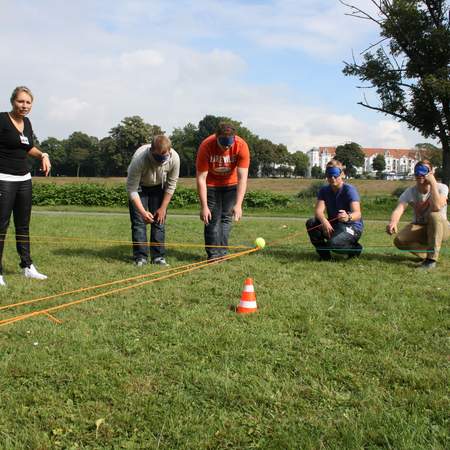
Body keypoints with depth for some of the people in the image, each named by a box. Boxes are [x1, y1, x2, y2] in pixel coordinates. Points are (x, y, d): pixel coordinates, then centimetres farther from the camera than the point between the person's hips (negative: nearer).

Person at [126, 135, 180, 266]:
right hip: (139, 187, -2)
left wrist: (163, 208, -11)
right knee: (138, 221, -9)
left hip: (158, 187, 2)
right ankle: (141, 257, -2)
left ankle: (158, 256, 4)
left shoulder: (174, 158, -30)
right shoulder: (139, 159, -39)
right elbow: (132, 189, -31)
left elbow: (171, 185, -14)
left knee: (159, 221, -3)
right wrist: (142, 211, -38)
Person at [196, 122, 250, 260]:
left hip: (231, 183, 1)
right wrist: (204, 206, -29)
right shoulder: (206, 147, -30)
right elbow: (201, 178, -26)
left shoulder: (241, 146, -28)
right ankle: (213, 254, -3)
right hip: (211, 184, -1)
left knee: (226, 217, 0)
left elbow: (242, 177, -27)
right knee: (212, 218, -8)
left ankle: (222, 253, 8)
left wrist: (238, 205, -35)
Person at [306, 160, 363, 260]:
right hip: (333, 226, 5)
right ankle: (324, 255, -2)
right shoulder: (324, 190, -1)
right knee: (311, 223, -20)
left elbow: (357, 214, -31)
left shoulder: (349, 189, -17)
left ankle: (355, 248, 1)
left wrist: (348, 217, -55)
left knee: (334, 243, -34)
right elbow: (318, 211, -16)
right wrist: (324, 221, -40)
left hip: (352, 227, -5)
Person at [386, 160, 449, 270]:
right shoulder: (410, 192, -10)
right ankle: (427, 254, 2)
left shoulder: (441, 188, -15)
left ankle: (432, 258, -28)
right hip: (419, 228, 3)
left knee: (434, 216, -37)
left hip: (441, 228, -3)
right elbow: (399, 209, -28)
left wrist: (432, 183, -32)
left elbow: (436, 207, -36)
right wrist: (393, 222, -51)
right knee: (399, 240, -26)